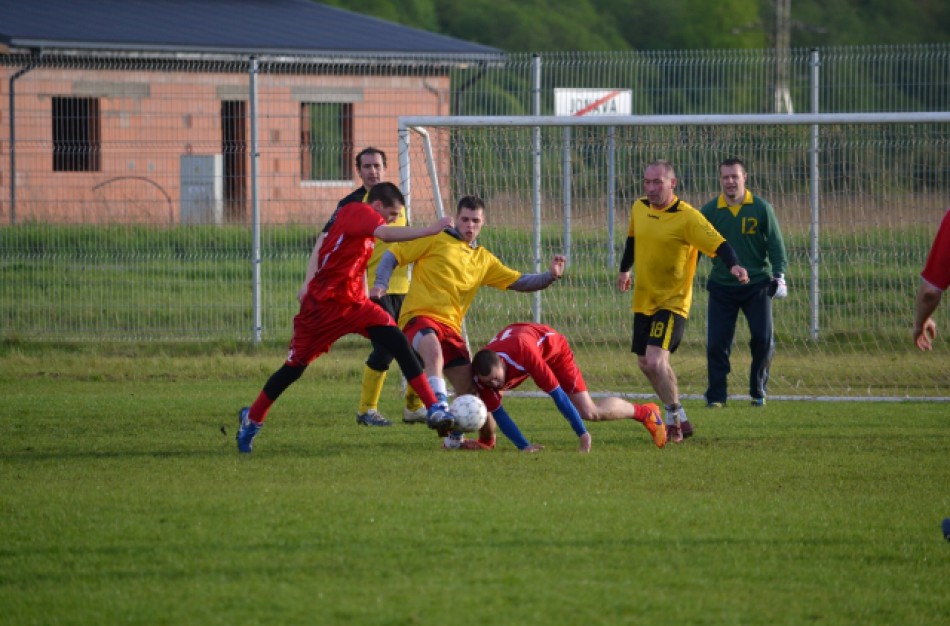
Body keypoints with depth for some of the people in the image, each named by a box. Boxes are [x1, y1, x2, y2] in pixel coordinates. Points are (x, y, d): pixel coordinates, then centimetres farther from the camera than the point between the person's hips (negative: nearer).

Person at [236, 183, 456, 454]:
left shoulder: (364, 222, 11)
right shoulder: (356, 211, -15)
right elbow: (387, 234, -34)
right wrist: (431, 230, -34)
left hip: (354, 304, 7)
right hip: (323, 306, -7)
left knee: (398, 342, -12)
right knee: (294, 367, 4)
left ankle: (435, 408, -16)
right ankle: (252, 418, 24)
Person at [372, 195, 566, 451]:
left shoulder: (484, 260, 21)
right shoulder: (435, 240, 6)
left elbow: (519, 281, 17)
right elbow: (392, 256, 6)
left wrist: (551, 276, 1)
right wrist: (380, 284, -11)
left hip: (450, 328, 6)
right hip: (420, 317, -6)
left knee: (470, 389, 3)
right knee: (434, 350, -41)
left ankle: (455, 437, 28)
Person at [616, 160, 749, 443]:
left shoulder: (687, 217, -17)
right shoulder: (639, 208, 4)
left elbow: (718, 244, -22)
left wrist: (733, 264, -40)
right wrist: (625, 269, 32)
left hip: (672, 301, -7)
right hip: (643, 300, 7)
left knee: (655, 361, -21)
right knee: (646, 364, 14)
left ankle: (673, 417, 0)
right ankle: (679, 419, 31)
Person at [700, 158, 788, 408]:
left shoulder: (761, 208, -2)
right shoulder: (709, 211, -1)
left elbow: (775, 244, 1)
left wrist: (778, 275, -8)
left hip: (757, 285, 0)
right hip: (722, 286, 0)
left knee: (763, 340, -5)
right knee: (717, 343, -6)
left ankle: (758, 391, 14)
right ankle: (716, 395, 6)